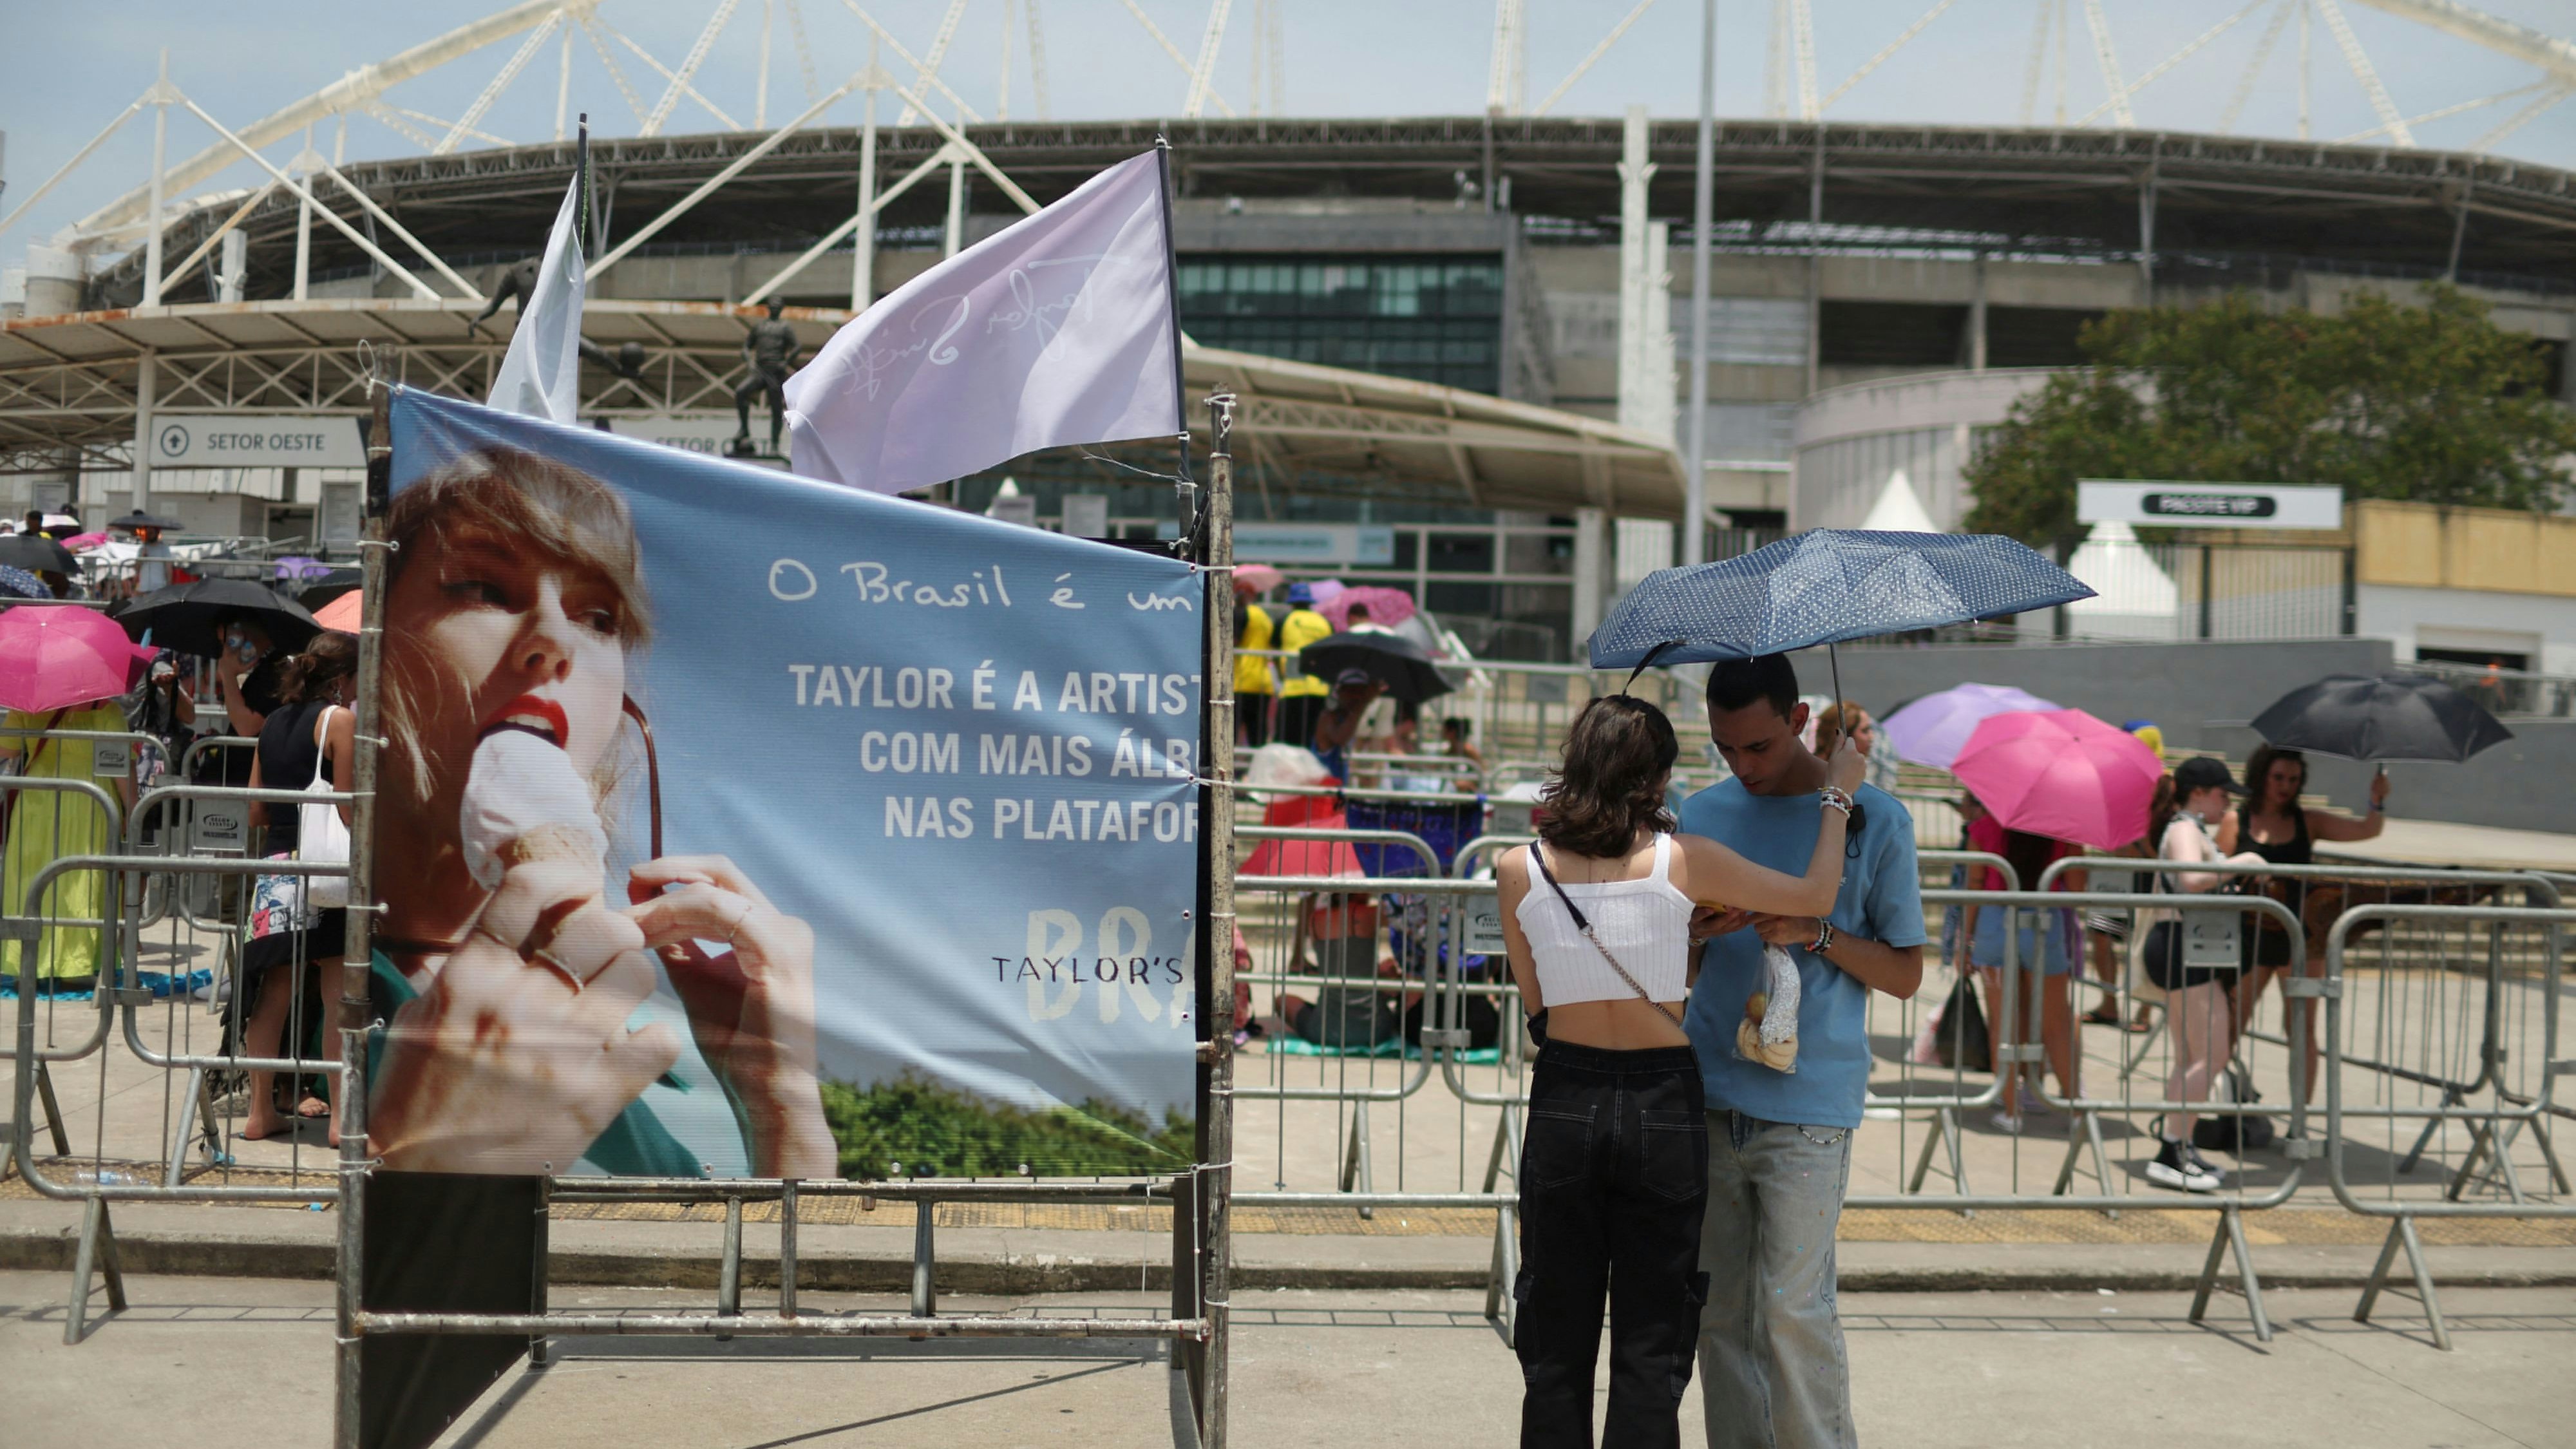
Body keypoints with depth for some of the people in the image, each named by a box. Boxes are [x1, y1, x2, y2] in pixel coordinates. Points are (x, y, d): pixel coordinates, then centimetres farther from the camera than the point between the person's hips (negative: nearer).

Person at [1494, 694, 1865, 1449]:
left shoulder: (1520, 871, -4)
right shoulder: (1683, 861, -10)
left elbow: (1536, 1000, 7)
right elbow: (1816, 895, 1)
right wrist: (1838, 793, 15)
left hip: (1563, 1103, 2)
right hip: (1663, 1107, -2)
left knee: (1556, 1343, 13)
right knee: (1650, 1347, 9)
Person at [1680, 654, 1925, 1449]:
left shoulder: (1873, 818, 0)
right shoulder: (1701, 814, 9)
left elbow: (1906, 973, 2)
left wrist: (1814, 934, -14)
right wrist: (1694, 930, -8)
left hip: (1806, 1108, -4)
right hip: (1708, 1098, 4)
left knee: (1792, 1308, -6)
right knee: (1718, 1311, 8)